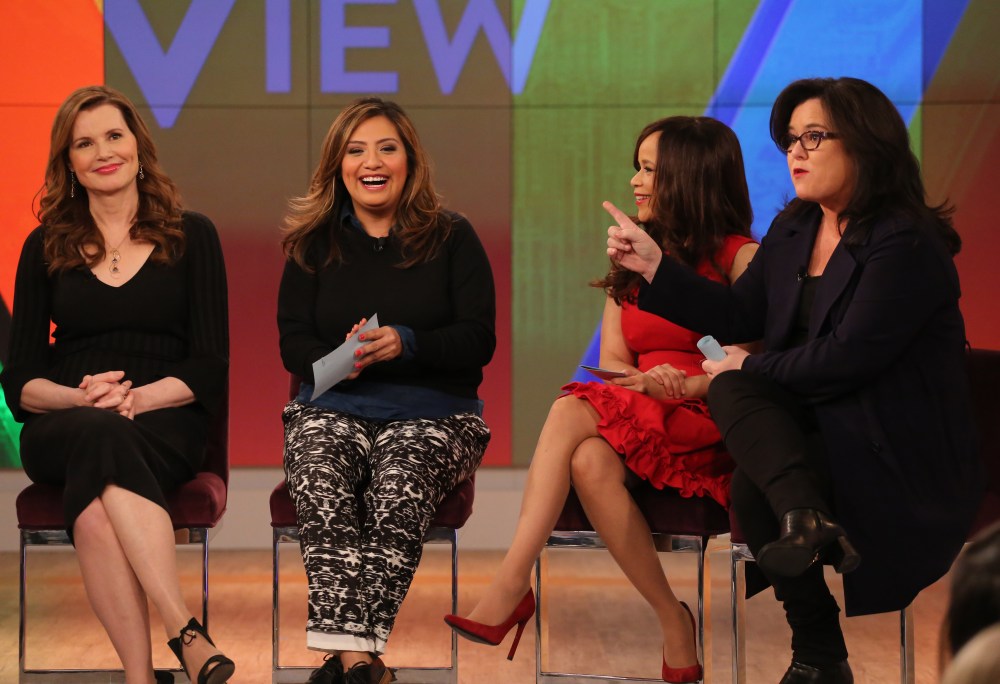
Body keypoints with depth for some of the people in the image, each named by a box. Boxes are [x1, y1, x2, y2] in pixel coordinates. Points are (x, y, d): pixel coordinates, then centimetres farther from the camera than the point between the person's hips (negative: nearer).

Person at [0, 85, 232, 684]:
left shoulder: (191, 237, 11)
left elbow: (209, 366, 4)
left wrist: (138, 398, -15)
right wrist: (81, 397, -12)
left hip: (164, 422, -1)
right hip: (63, 427, 1)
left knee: (93, 506, -37)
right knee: (99, 433, -39)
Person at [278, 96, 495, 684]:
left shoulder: (452, 238, 7)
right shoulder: (314, 244, 14)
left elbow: (478, 341, -2)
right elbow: (294, 342, 8)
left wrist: (406, 344, -21)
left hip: (433, 414, -1)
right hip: (332, 409, 1)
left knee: (399, 492, -35)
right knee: (323, 494, -33)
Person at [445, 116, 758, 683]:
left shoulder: (739, 257, -1)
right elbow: (611, 360, 11)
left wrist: (682, 388, -23)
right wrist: (646, 383, -11)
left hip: (709, 425, -5)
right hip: (637, 416, 5)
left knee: (573, 412, -30)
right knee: (591, 461, -31)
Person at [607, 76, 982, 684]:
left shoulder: (906, 245, -17)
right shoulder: (792, 231, 10)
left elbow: (847, 357, -23)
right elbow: (739, 315, 11)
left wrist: (750, 367, -11)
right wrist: (653, 266, 4)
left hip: (905, 461, -8)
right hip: (814, 423, 8)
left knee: (754, 488, -26)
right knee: (733, 390, -21)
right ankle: (806, 515, -36)